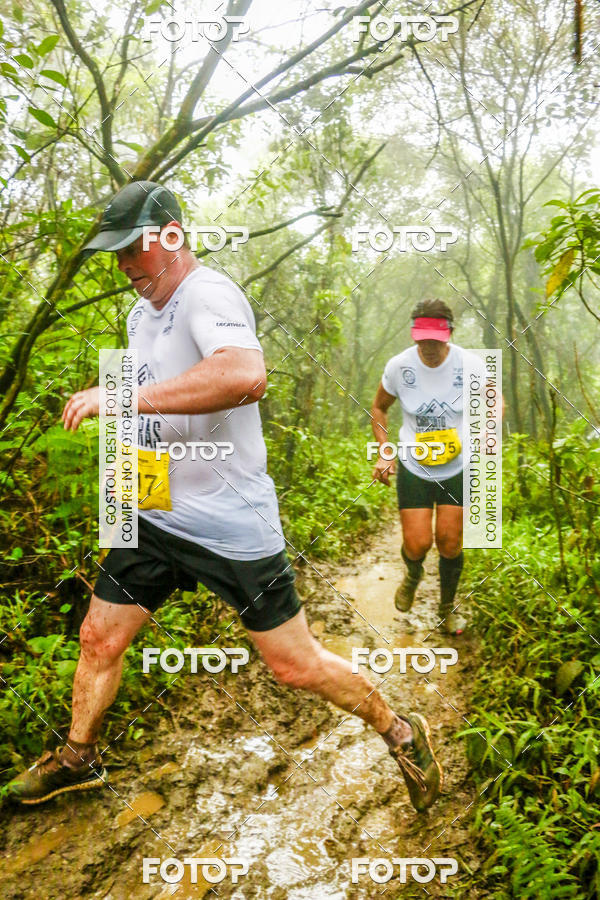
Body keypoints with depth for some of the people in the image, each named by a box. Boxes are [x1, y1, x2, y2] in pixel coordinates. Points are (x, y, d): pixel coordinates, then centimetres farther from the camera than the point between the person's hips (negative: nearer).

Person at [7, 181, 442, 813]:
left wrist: (122, 395, -37)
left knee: (295, 665, 2)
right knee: (98, 640, 15)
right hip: (153, 517, 8)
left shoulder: (208, 294, -19)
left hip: (232, 527, -8)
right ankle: (77, 760, 41)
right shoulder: (140, 313, 11)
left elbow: (247, 376, -42)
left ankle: (400, 732, 26)